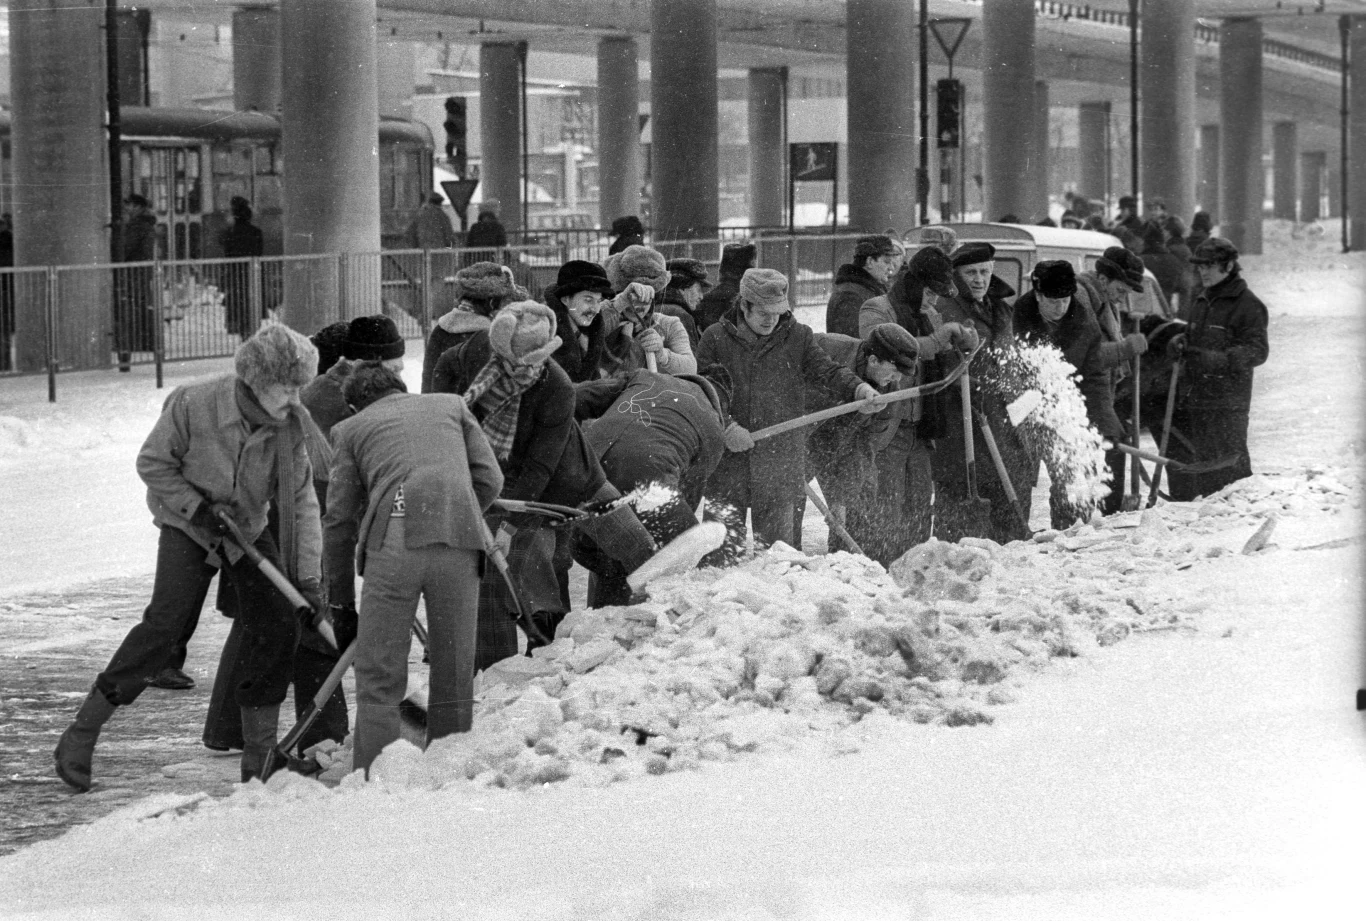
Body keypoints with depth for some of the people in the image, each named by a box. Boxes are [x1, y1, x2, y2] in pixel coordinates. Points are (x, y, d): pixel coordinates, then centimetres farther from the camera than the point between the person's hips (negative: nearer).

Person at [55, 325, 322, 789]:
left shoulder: (290, 424, -16)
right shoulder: (193, 404, -26)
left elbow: (300, 500, -13)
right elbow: (153, 463, -12)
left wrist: (307, 577, -16)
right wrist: (197, 508, -23)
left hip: (249, 530, 4)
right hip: (187, 526, -4)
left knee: (280, 625, -7)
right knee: (165, 621, -20)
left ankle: (259, 759, 6)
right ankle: (81, 734, -12)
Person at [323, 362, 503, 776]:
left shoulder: (353, 428, 25)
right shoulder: (451, 404, 29)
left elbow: (339, 517, 22)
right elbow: (489, 478, 17)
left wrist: (341, 599, 27)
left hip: (392, 543, -1)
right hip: (460, 540, 1)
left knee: (379, 675, 4)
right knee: (454, 672, 11)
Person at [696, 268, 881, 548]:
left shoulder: (798, 337, 4)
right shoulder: (716, 338, 0)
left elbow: (827, 371, -6)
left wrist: (859, 389, -26)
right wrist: (724, 427, -18)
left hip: (779, 461, 1)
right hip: (728, 461, -1)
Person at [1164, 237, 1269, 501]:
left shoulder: (1247, 304, -8)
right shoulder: (1202, 301, 18)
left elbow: (1257, 350, -14)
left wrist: (1219, 360, -26)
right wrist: (1180, 342, 5)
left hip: (1227, 402, -8)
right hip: (1194, 397, 8)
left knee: (1229, 463, -7)